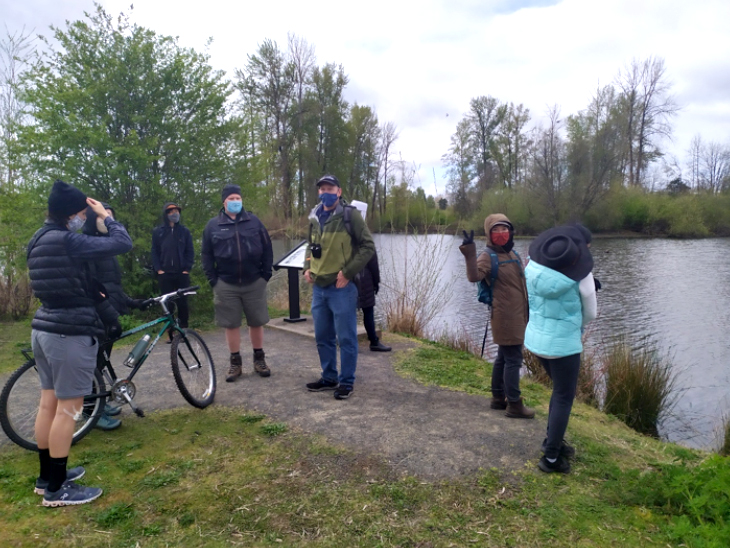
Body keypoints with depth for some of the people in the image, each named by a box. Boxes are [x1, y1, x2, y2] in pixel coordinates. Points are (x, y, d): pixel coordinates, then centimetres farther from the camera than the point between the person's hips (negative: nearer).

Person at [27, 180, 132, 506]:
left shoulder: (39, 239, 10)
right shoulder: (67, 241, -19)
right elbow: (122, 243, -20)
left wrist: (94, 294, 27)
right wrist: (106, 216, -5)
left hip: (43, 329, 10)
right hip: (71, 332, -10)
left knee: (49, 403, 16)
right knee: (68, 408, 0)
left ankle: (46, 476, 29)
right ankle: (57, 489, 9)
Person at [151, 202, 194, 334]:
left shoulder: (184, 231, 7)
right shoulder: (157, 231, 7)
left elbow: (190, 251, 5)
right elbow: (154, 252, 6)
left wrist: (187, 269, -4)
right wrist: (158, 269, -4)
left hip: (182, 274, 0)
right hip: (165, 274, 0)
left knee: (182, 302, 1)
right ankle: (170, 333, 7)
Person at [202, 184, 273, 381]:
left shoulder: (254, 221, 4)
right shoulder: (213, 225, 3)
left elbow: (267, 249, 5)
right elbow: (207, 255, 5)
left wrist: (266, 274, -1)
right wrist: (213, 280, -2)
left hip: (254, 283, 0)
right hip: (226, 285, 0)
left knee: (256, 322, 8)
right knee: (231, 325, 6)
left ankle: (259, 359, 23)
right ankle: (235, 362, 19)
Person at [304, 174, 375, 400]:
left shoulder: (350, 214, -8)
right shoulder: (315, 217, 10)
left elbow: (368, 246, -9)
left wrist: (348, 272, -14)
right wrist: (307, 267, 7)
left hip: (341, 287, -6)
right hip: (318, 287, 7)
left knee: (346, 338, 2)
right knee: (323, 337, 14)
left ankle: (346, 382, 15)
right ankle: (329, 377, 29)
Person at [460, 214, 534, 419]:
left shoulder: (512, 254, 12)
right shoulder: (488, 256, -13)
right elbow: (474, 276, -33)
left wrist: (525, 313, 25)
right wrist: (470, 253, -45)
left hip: (516, 316, 9)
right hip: (505, 317, -9)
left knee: (504, 357, 16)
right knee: (513, 359, -5)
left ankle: (498, 398, 27)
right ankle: (514, 405, 4)